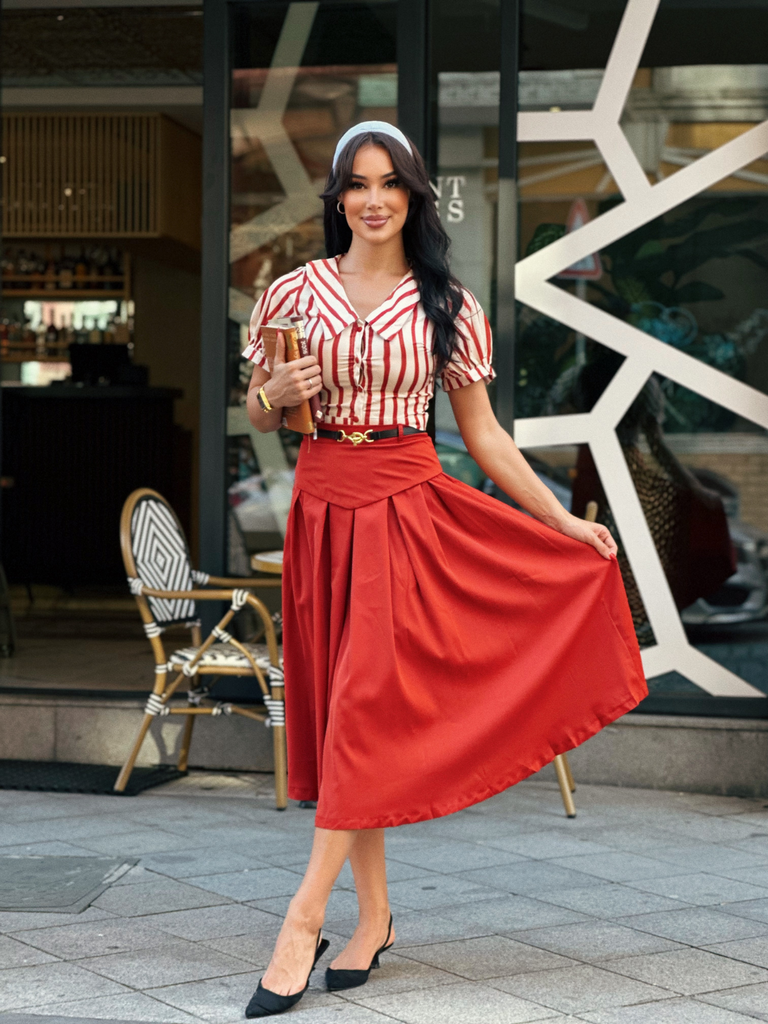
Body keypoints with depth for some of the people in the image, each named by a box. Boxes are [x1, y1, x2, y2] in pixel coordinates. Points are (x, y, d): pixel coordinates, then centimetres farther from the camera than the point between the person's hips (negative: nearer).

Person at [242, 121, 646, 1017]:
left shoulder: (445, 304, 3)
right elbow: (256, 417, 13)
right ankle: (373, 912, 12)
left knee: (366, 703, -10)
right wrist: (277, 393, -10)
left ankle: (304, 917, -8)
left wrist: (565, 522, 3)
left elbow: (482, 435, 6)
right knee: (340, 704, 4)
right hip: (321, 506, 2)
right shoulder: (295, 293, 5)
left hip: (408, 510, -2)